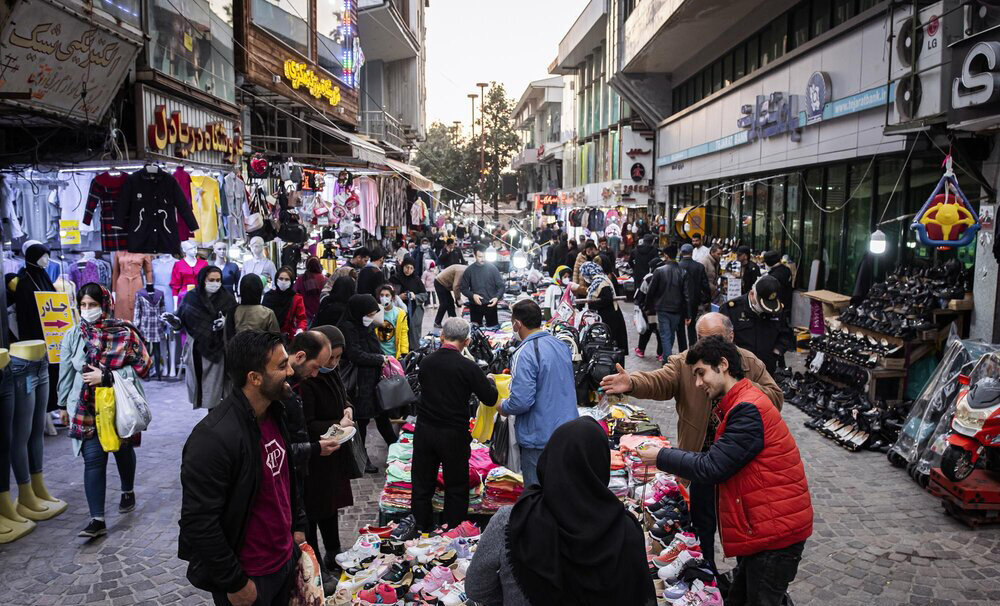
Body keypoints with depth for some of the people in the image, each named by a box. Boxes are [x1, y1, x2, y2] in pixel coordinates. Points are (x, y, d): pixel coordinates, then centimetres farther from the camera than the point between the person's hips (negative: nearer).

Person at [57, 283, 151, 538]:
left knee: (123, 450, 20)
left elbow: (143, 365, -12)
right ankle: (97, 519, -6)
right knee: (93, 459, -8)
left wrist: (105, 376, -18)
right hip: (88, 409, 1)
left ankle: (128, 491, 47)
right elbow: (66, 372, 7)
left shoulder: (125, 333, -10)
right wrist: (64, 405, 12)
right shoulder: (73, 336, -1)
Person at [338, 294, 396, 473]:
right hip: (360, 382, -8)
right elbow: (356, 355, -22)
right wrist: (381, 359, -14)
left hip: (374, 377, 8)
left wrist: (382, 357, 2)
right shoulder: (348, 327, -17)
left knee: (382, 415, 19)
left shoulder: (367, 325, 7)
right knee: (361, 420, 3)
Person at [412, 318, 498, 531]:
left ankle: (422, 530, 26)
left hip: (424, 431, 4)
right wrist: (489, 381, 12)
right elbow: (490, 399, -9)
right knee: (456, 488, 11)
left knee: (422, 484, 15)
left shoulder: (426, 362, -2)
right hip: (454, 434, -4)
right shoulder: (468, 367, -15)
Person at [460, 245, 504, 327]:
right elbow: (463, 288, 3)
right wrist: (472, 295, -15)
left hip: (491, 305, 0)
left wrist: (497, 297, -18)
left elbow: (501, 285, -1)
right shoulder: (469, 270, -2)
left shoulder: (492, 268, -3)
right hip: (475, 306, 1)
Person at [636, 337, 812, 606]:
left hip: (775, 532, -10)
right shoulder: (742, 404, 14)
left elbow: (712, 468, -21)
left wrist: (662, 457, -10)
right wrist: (670, 455, 4)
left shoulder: (748, 409, -20)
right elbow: (717, 459, 12)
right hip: (762, 528, 10)